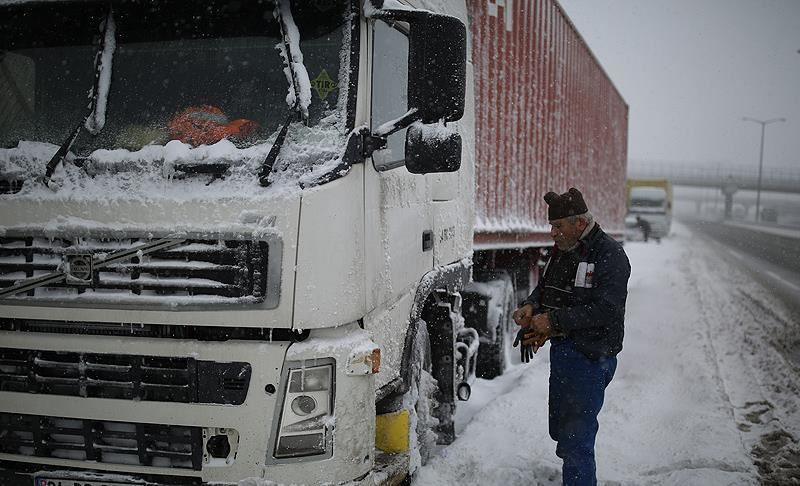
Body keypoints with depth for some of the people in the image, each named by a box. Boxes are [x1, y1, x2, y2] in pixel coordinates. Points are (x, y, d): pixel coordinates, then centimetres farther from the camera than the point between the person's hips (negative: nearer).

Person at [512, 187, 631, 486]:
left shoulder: (610, 255, -14)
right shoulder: (562, 250, 12)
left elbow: (605, 310, -22)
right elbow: (545, 287, 21)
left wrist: (553, 320, -22)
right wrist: (531, 306, -2)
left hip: (591, 357, -9)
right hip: (562, 350, 9)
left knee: (576, 438, -10)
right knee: (560, 428, 21)